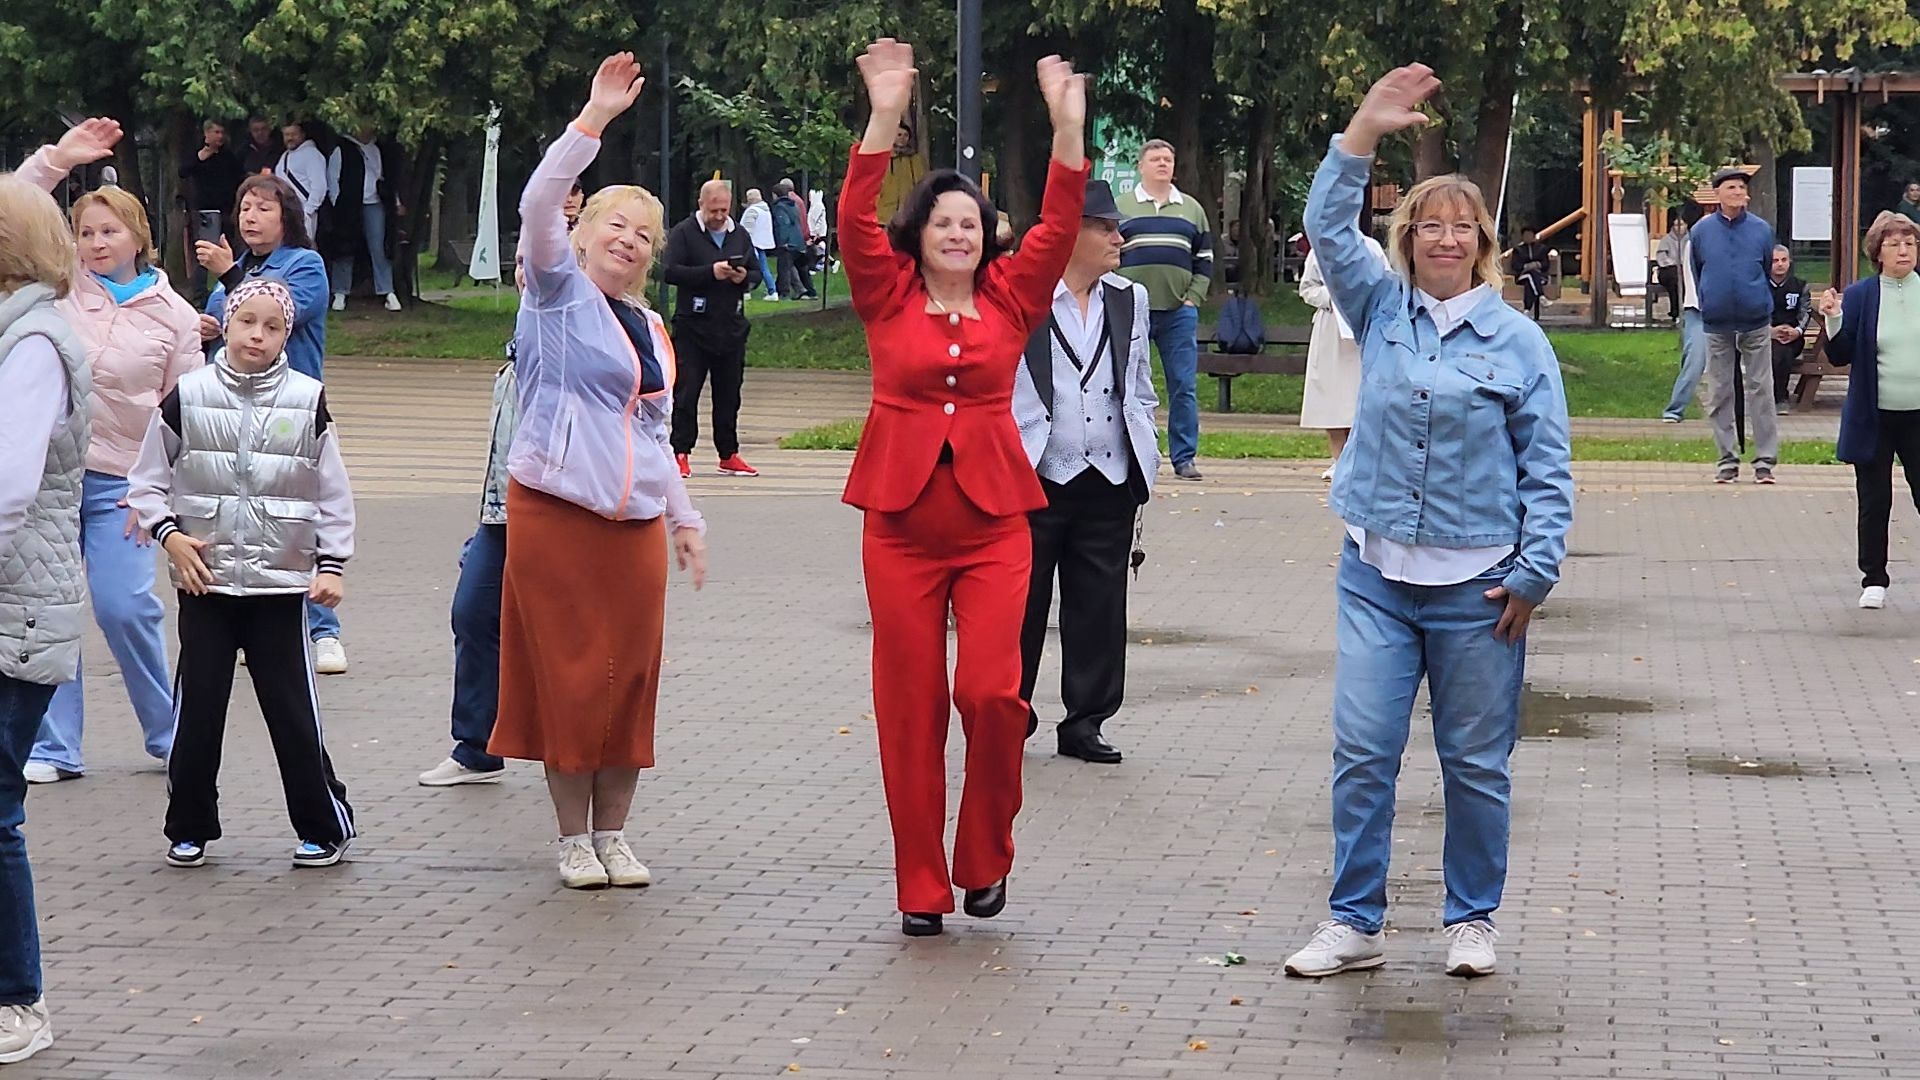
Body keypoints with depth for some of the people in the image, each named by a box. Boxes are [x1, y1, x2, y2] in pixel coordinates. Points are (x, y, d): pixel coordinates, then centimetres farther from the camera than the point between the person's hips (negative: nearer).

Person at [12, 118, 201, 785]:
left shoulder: (173, 314, 3)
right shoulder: (63, 284, 5)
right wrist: (55, 161, -11)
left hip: (119, 480, -2)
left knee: (126, 609, -8)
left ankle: (168, 735, 11)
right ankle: (55, 748, 11)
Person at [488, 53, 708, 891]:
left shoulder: (650, 330, 19)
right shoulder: (560, 292, 1)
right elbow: (538, 206, -17)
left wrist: (686, 517, 21)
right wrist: (595, 120, -23)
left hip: (634, 522, 6)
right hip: (554, 512, -5)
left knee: (629, 678, 4)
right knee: (567, 674, -2)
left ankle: (613, 834, 14)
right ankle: (573, 838, 7)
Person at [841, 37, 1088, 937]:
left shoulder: (1010, 302, 8)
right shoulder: (887, 299, 5)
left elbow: (1059, 227, -1)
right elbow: (856, 221, -8)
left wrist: (1068, 126, -12)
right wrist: (885, 118, -18)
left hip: (994, 525, 0)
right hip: (901, 526, 0)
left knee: (991, 692, -12)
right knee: (909, 709, 1)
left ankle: (985, 860, 11)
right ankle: (921, 888, 10)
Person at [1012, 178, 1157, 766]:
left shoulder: (1130, 300, 11)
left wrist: (1144, 458, 10)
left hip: (1109, 485, 4)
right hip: (1034, 480, -4)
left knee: (1100, 607, 7)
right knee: (1020, 603, 4)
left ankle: (1086, 721, 16)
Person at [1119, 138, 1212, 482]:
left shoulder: (1192, 209, 15)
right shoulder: (1120, 208, 7)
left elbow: (1204, 260, 15)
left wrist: (1193, 298, 2)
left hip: (1179, 312, 2)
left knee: (1184, 386, 0)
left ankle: (1184, 457, 4)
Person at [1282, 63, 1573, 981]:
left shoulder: (1518, 340, -2)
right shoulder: (1381, 310, 6)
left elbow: (1547, 469, -1)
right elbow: (1327, 227, -6)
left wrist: (1535, 571, -7)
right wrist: (1363, 136, -16)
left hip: (1475, 586, -2)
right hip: (1377, 573, 2)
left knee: (1477, 762, 7)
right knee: (1361, 752, -1)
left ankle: (1472, 920, 21)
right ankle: (1354, 924, 8)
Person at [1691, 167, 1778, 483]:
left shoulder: (1761, 230, 1)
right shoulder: (1701, 231, 2)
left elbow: (1767, 271, 14)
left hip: (1754, 323, -1)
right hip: (1717, 325, 1)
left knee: (1761, 391, -2)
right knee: (1719, 394, 4)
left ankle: (1765, 460, 0)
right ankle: (1728, 460, 10)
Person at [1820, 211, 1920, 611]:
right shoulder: (1859, 296, -2)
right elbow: (1840, 356, -3)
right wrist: (1833, 320, -18)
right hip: (1874, 418, 0)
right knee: (1874, 503, 7)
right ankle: (1874, 581, 18)